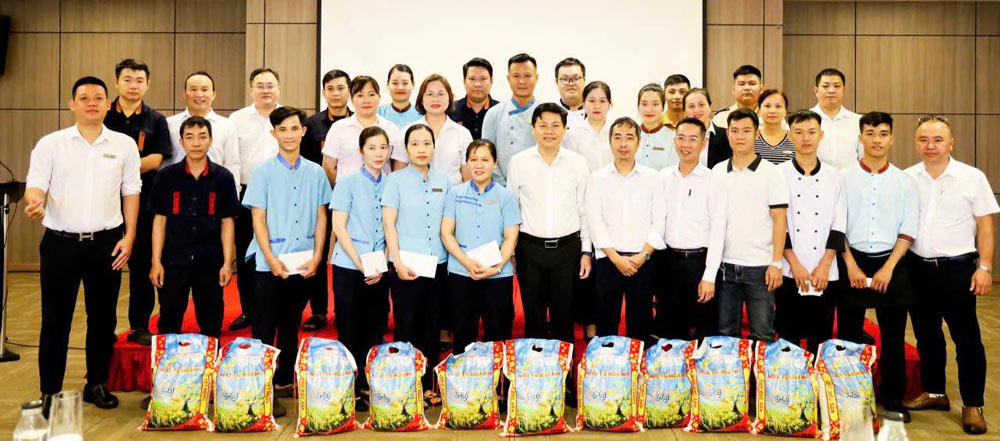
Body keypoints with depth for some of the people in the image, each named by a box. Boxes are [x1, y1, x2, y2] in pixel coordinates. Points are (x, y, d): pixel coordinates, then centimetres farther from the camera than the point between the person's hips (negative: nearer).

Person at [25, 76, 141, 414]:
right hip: (60, 243, -1)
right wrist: (34, 202, -27)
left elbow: (131, 192, 8)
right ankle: (50, 392, 15)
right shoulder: (50, 144, 2)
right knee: (55, 319, 4)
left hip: (106, 243, 1)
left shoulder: (124, 145, 6)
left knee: (103, 318, 9)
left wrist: (129, 235, 1)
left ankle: (97, 384, 25)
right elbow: (35, 184, -3)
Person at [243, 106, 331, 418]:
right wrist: (271, 259, -12)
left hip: (303, 265, 3)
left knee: (291, 326, 13)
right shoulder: (263, 172, 0)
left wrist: (316, 256, -3)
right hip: (269, 264, -2)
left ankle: (284, 382, 24)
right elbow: (258, 219, -3)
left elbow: (321, 217, 7)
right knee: (265, 328, 1)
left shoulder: (315, 172, 6)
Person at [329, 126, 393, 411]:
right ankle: (350, 387, 14)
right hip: (349, 267, -3)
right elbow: (339, 226, -7)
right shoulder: (348, 183, -3)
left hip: (379, 270, 3)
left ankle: (370, 385, 19)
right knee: (349, 329, 3)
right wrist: (360, 264, -12)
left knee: (375, 329, 8)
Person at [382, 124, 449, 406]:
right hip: (405, 265, -3)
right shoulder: (396, 180, 0)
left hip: (437, 264, 4)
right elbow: (389, 223, -4)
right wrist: (398, 262, -12)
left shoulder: (443, 180, 9)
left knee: (431, 327, 9)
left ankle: (427, 385, 20)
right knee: (406, 327, 1)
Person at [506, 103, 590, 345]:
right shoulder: (518, 162, 1)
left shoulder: (578, 163, 2)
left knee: (564, 314, 8)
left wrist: (586, 251, 4)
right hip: (530, 247, 0)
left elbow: (585, 210, 6)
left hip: (567, 247, 0)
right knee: (533, 314, 9)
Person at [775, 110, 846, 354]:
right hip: (788, 274, -1)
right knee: (788, 339, 4)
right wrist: (796, 266, -8)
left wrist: (823, 267, -6)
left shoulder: (834, 176, 7)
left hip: (825, 276, 2)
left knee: (821, 339, 7)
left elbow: (838, 227, 4)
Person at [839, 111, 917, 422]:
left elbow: (908, 231, 3)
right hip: (853, 261, -1)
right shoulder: (845, 178, 3)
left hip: (891, 263, 1)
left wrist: (888, 268, -7)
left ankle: (893, 399, 20)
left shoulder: (904, 182, 6)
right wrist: (851, 266, -7)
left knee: (893, 337, 6)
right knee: (848, 335, 4)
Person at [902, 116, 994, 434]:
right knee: (926, 335, 14)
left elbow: (985, 225, -1)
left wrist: (985, 267, -7)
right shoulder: (906, 179, 5)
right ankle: (934, 393, 29)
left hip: (957, 268, -3)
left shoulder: (973, 178, -3)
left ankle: (973, 405, 12)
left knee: (967, 339, 0)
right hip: (917, 267, 4)